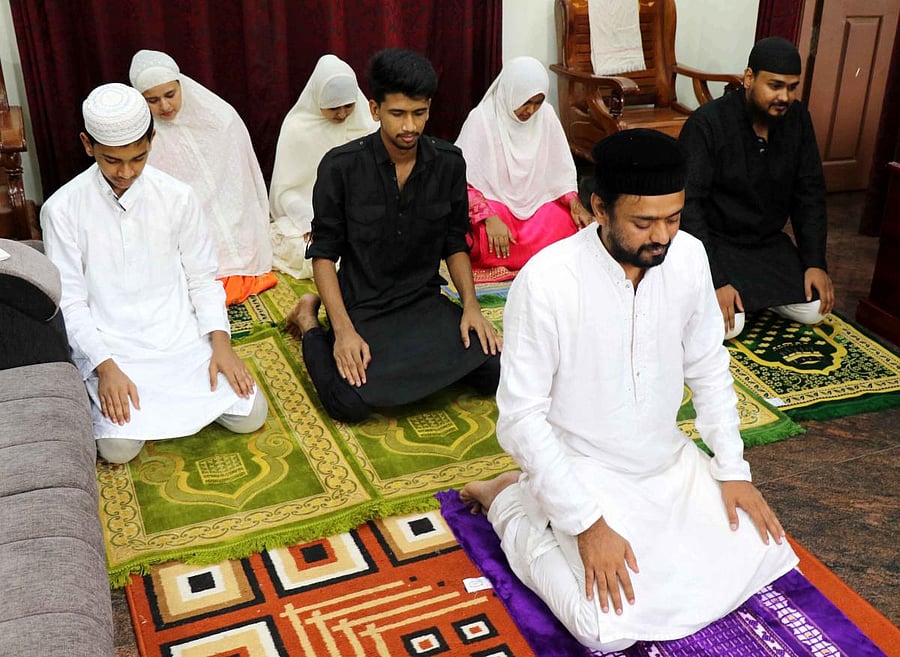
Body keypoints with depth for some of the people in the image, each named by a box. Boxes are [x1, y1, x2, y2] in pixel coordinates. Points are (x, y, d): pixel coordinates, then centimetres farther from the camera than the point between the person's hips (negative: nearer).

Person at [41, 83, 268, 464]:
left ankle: (175, 394, 14)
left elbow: (202, 278, 4)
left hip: (181, 337, 2)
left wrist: (220, 342, -10)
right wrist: (106, 367, -19)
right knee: (119, 446, -22)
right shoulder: (61, 210, -7)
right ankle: (104, 392, 11)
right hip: (110, 348, -1)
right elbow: (70, 303, -7)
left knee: (249, 415, -12)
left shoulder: (177, 198, -2)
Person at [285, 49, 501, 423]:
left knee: (493, 371, -17)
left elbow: (454, 245, 8)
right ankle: (310, 323, 7)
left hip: (425, 301, 4)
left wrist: (470, 306, -8)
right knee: (350, 403, -26)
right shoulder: (341, 166, -12)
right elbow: (324, 252, -7)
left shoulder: (449, 163, -1)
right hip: (362, 307, -3)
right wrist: (343, 330, -18)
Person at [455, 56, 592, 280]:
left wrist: (574, 203, -9)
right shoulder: (481, 118, -12)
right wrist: (490, 218, -29)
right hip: (493, 205, -4)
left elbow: (562, 169, 9)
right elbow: (463, 178, -16)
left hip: (537, 203, 5)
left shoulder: (546, 115, 0)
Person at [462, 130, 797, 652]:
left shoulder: (688, 256, -9)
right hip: (586, 471, -6)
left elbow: (708, 369, 5)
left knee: (758, 557, -2)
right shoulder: (547, 281, -26)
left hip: (670, 459, 6)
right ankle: (509, 501, 7)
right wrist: (588, 524, -23)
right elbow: (521, 418, -22)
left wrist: (732, 469, 0)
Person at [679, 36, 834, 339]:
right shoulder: (707, 123, -21)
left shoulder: (796, 118, -4)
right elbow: (687, 204, -23)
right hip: (715, 242, -5)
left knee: (814, 310, -6)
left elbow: (810, 193, 4)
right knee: (729, 325, -23)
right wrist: (715, 280, -28)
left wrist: (815, 262, -5)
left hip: (769, 242, 6)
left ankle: (755, 289, 19)